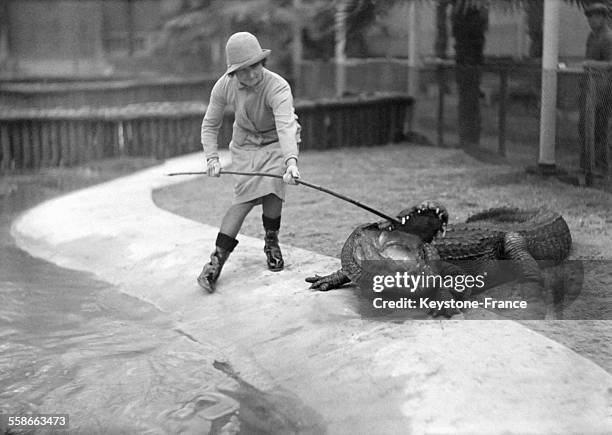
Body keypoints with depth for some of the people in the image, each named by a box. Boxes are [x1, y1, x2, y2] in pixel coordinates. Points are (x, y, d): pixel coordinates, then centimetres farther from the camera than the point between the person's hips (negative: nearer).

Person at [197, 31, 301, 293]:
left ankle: (271, 242, 3)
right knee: (245, 198, -14)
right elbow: (210, 125, -5)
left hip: (276, 143, -2)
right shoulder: (224, 86, -19)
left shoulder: (277, 88, -33)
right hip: (245, 143, 2)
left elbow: (286, 127, -48)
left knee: (270, 188, -25)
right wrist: (212, 158, -18)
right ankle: (216, 260, -14)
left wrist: (291, 162, -64)